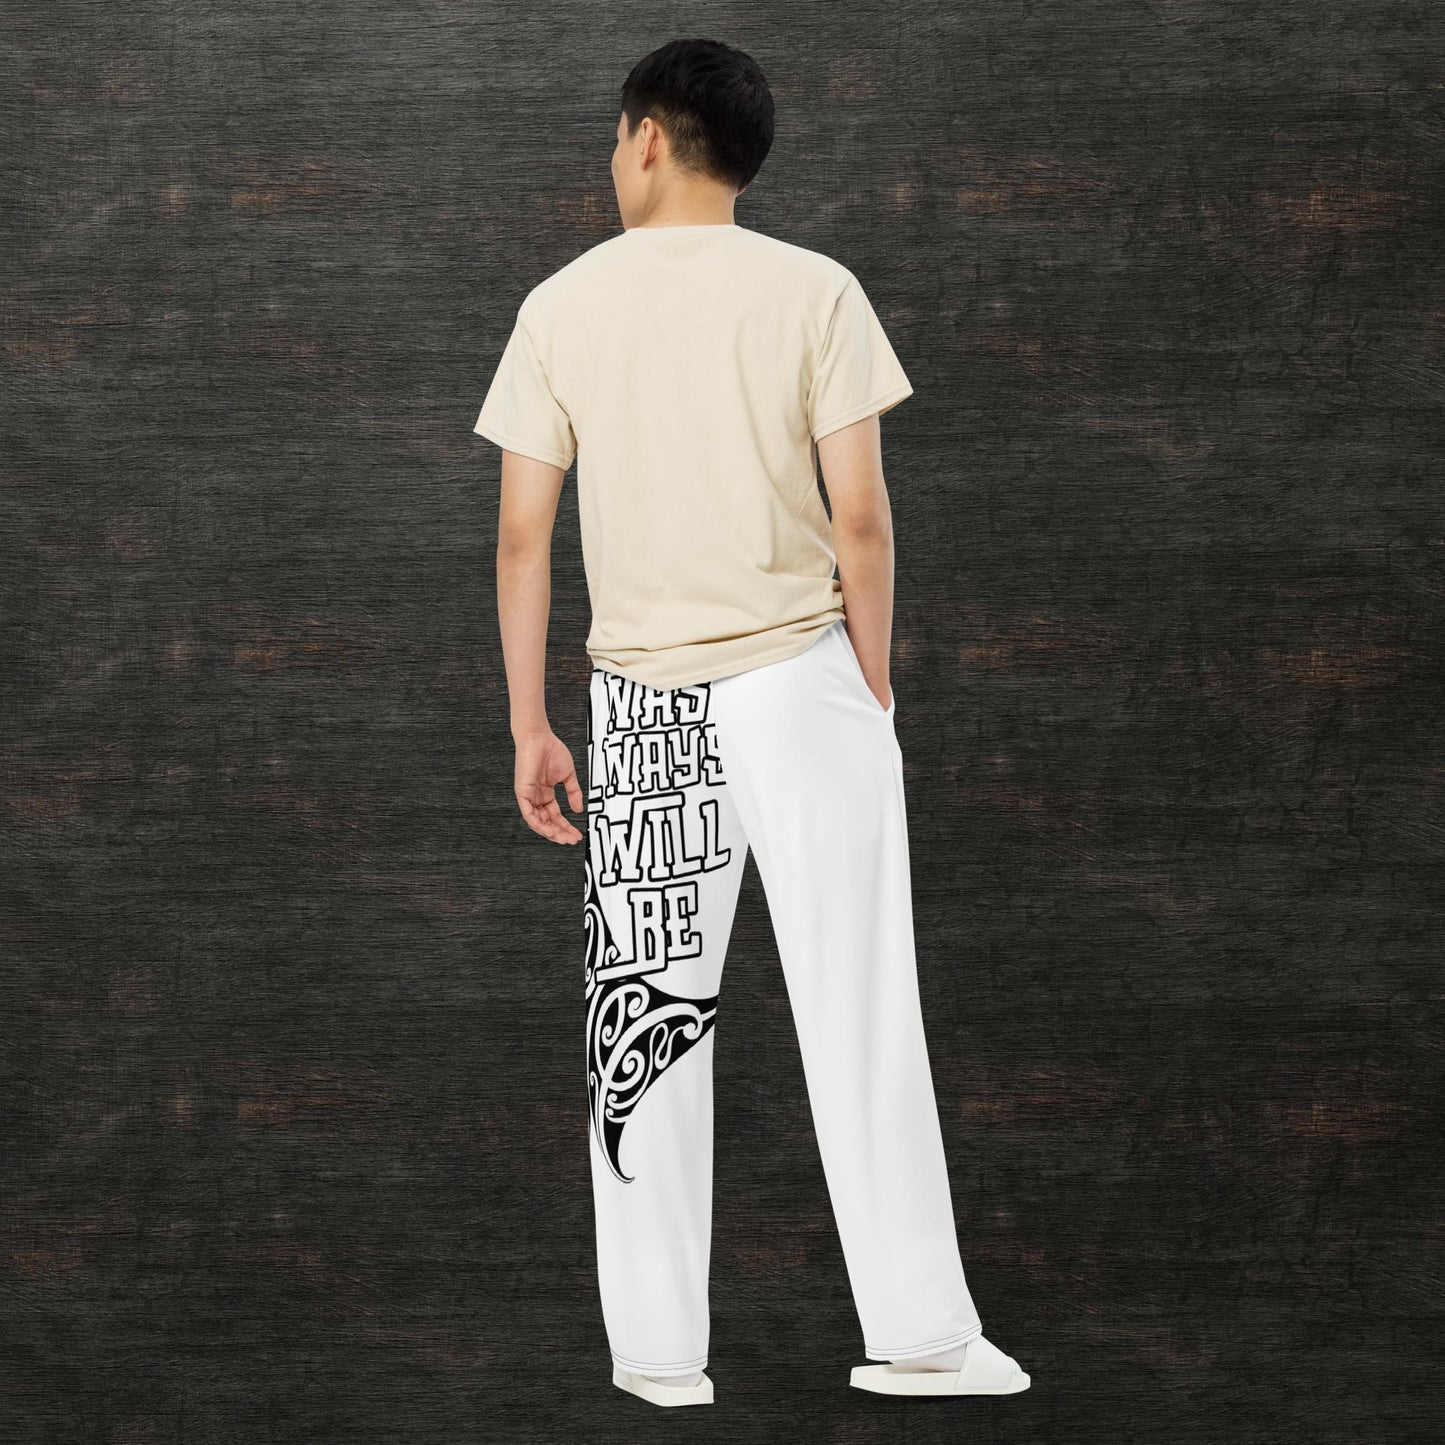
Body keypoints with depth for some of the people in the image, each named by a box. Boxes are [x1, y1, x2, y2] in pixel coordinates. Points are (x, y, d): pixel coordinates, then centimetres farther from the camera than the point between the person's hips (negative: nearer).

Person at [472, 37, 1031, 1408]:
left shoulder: (562, 306, 1)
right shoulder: (813, 291, -3)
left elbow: (523, 534, 0)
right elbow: (859, 517, -7)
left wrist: (530, 726, 7)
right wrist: (875, 692, 4)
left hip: (644, 699, 2)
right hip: (801, 677, -1)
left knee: (645, 1021, 9)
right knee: (858, 1010, 3)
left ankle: (658, 1348, 12)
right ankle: (919, 1334, 7)